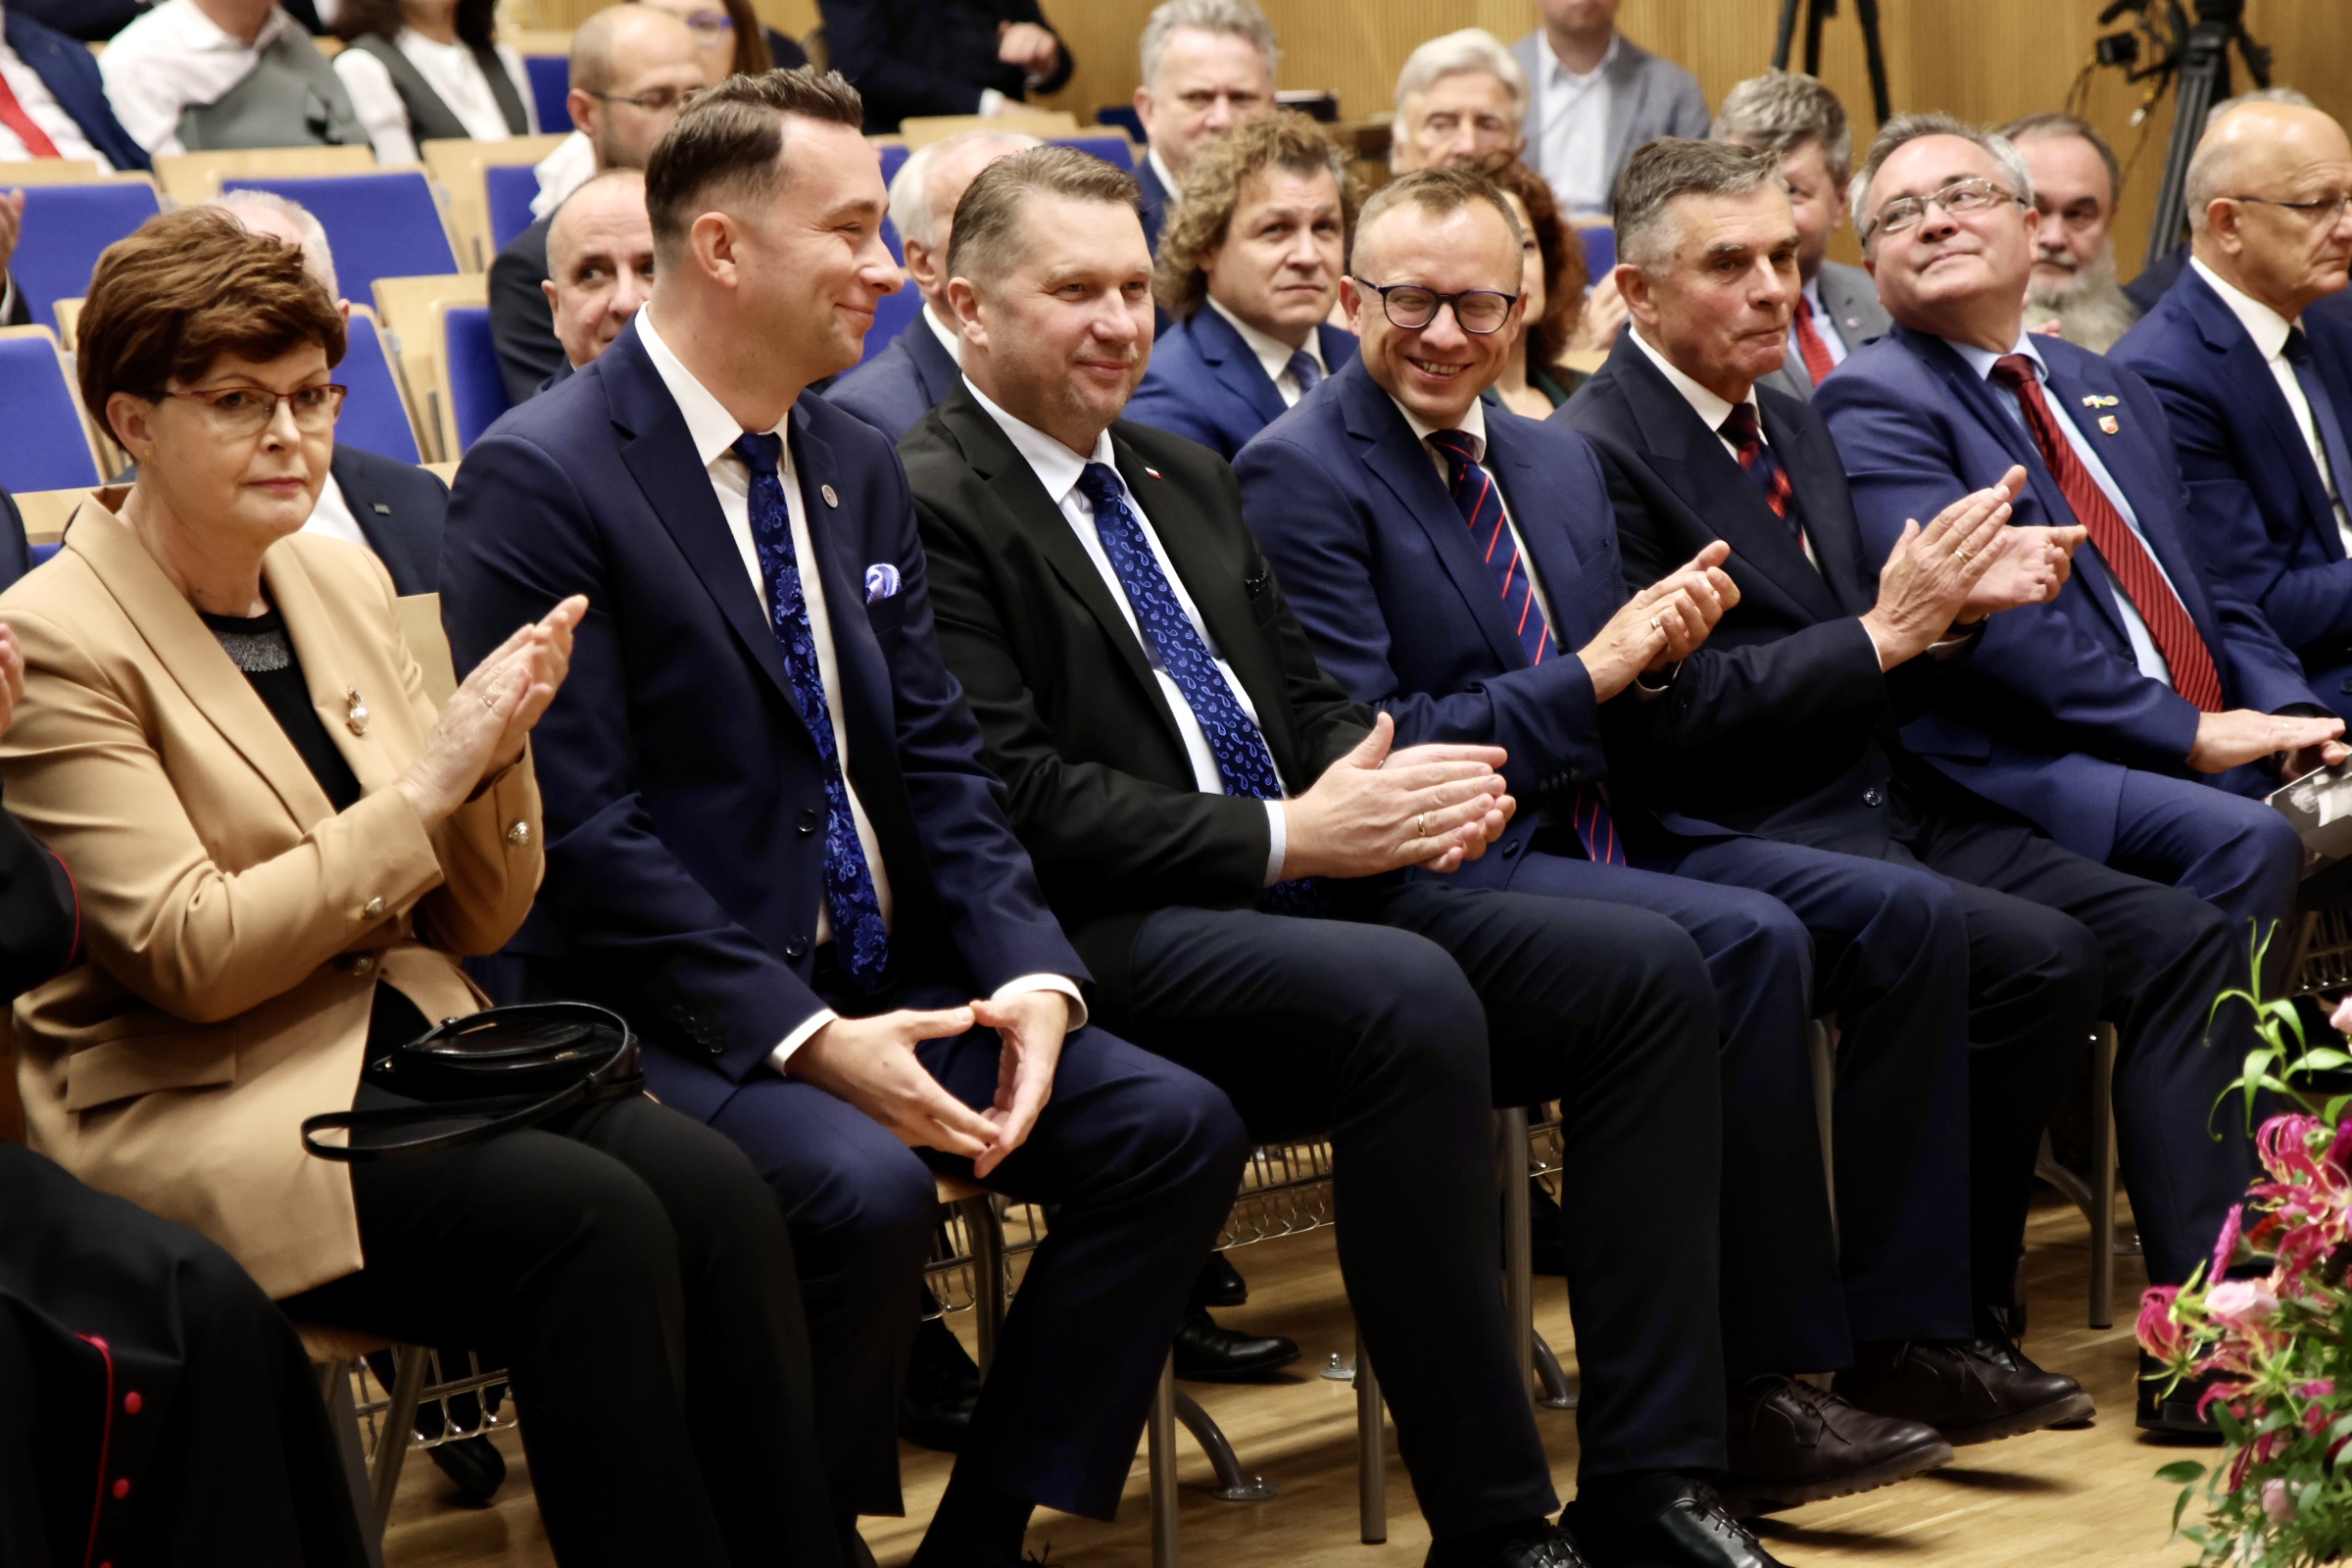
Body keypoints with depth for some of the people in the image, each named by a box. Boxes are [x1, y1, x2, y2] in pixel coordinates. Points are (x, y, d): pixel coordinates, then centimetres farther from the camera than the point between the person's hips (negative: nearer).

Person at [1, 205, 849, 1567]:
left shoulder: (343, 581, 12)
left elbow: (479, 921, 13)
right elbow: (190, 957, -15)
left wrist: (498, 753, -7)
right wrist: (426, 785, -16)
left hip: (410, 1043, 6)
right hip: (199, 1110, -6)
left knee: (716, 1191, -21)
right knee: (597, 1224, -29)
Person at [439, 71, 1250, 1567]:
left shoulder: (858, 463, 13)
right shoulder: (541, 478, -11)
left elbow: (940, 762, 12)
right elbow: (578, 825, -17)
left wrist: (1031, 975, -6)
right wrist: (804, 1038, -22)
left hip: (883, 981, 7)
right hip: (678, 1016, -7)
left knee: (1178, 1129, -10)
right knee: (868, 1189, -33)